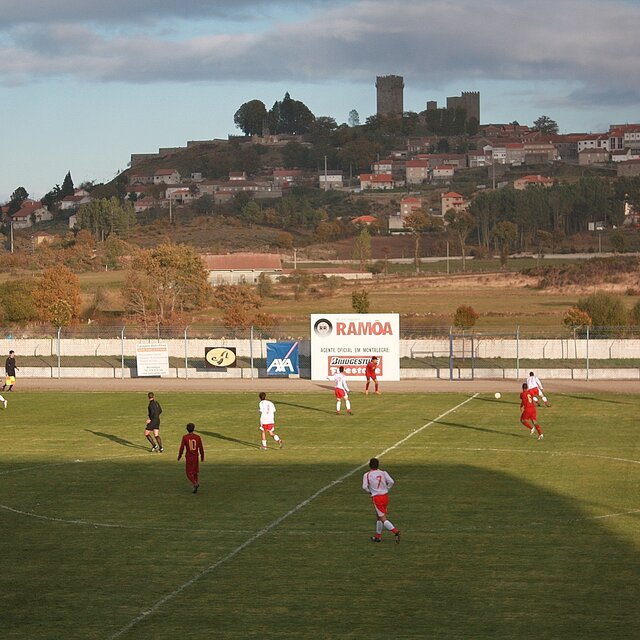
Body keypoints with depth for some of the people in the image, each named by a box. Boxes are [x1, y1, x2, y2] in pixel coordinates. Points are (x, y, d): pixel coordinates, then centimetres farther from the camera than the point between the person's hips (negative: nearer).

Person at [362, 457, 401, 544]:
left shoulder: (367, 475, -5)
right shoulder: (383, 473, 2)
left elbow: (364, 487, -15)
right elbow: (391, 482, -9)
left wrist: (369, 491, 5)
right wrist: (387, 489, 7)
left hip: (376, 497, -5)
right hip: (385, 496, 5)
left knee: (383, 518, -5)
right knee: (378, 516, 21)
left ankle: (395, 531, -25)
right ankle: (378, 536, 29)